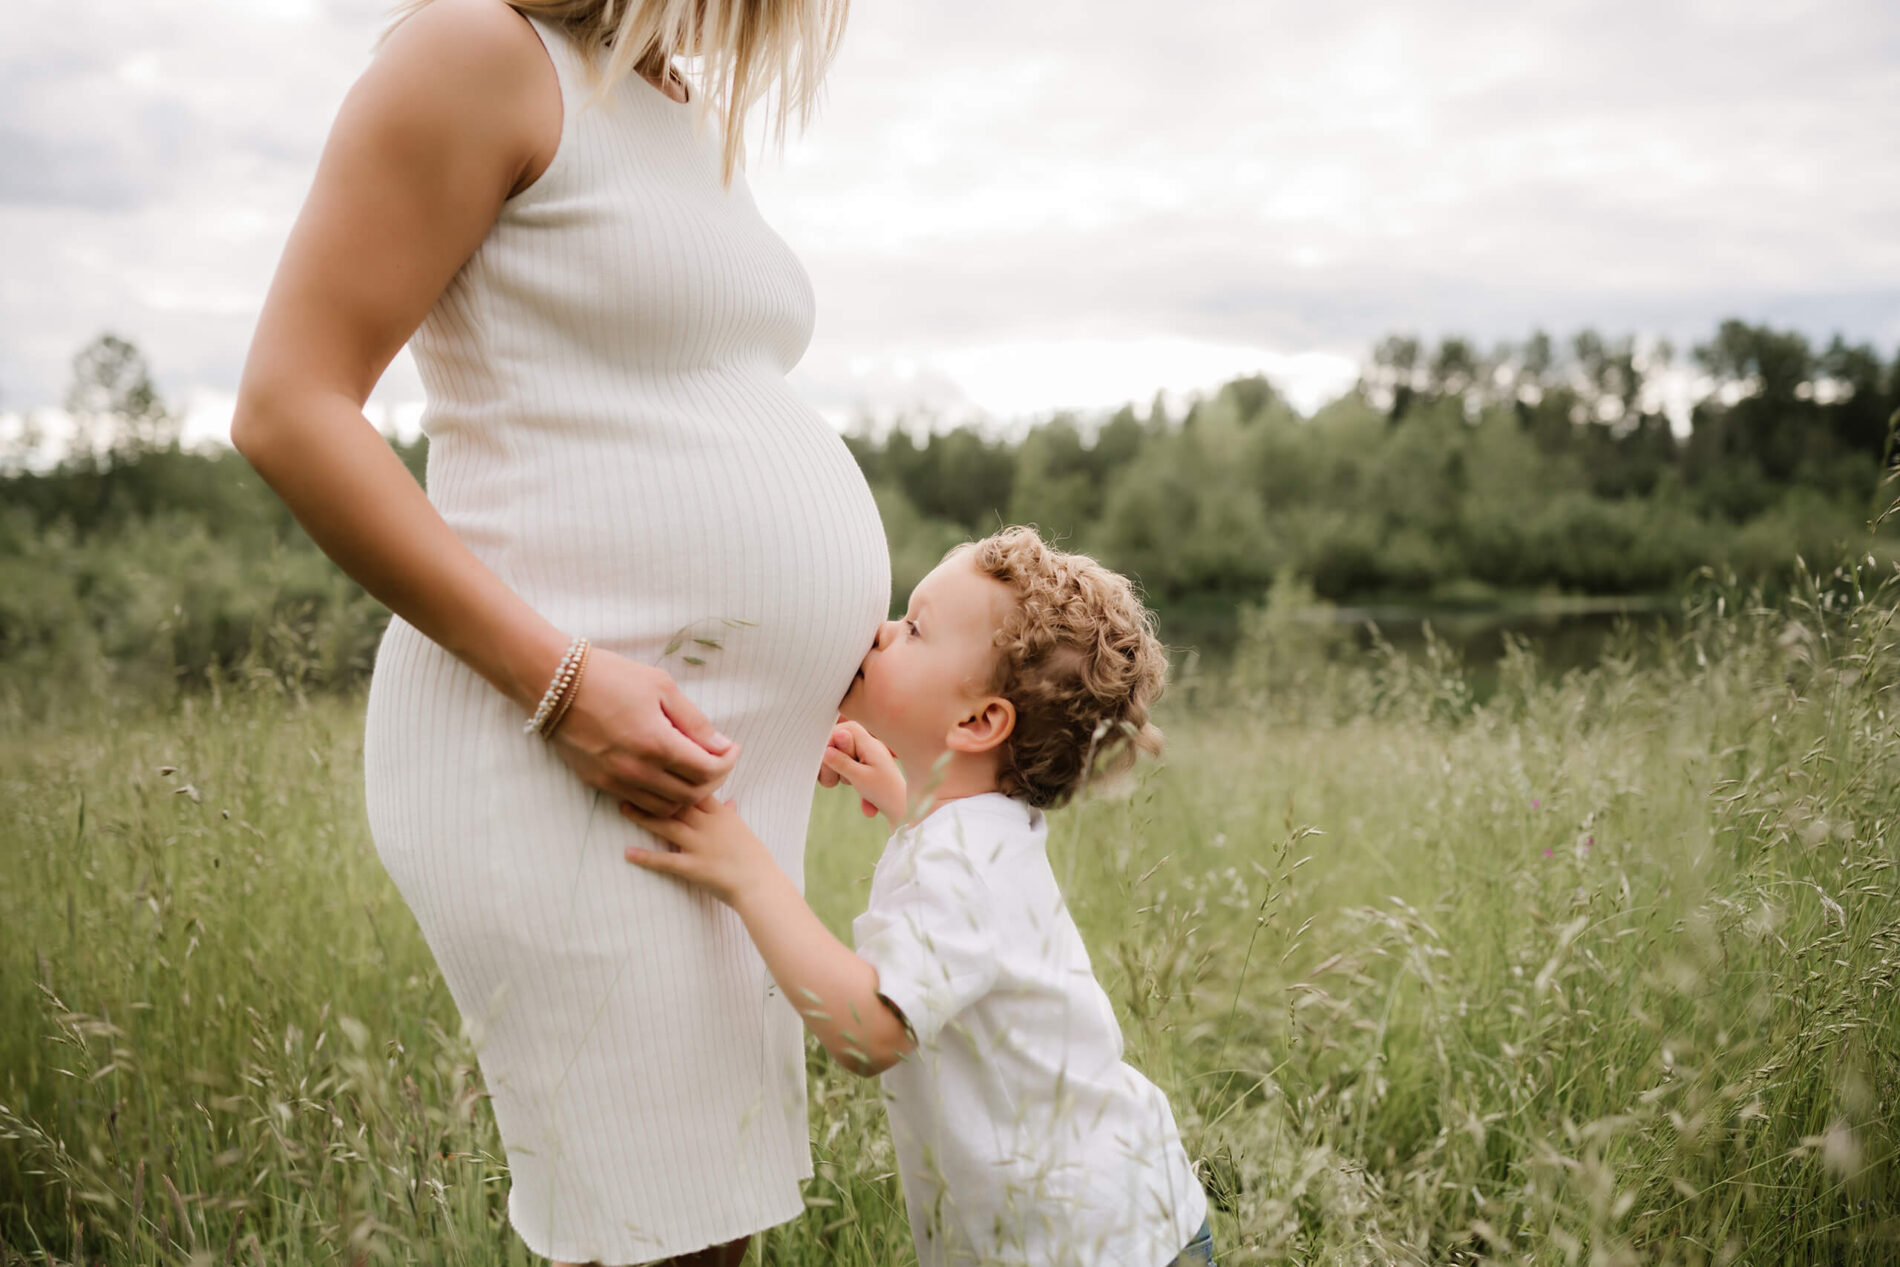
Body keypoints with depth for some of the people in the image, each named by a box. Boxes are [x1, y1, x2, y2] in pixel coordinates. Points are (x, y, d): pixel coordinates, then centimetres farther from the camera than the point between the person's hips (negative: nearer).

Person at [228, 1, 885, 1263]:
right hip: (558, 771, -9)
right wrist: (564, 683, -20)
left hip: (706, 778, 9)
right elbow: (288, 411, -14)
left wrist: (836, 630, 13)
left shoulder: (692, 120, 18)